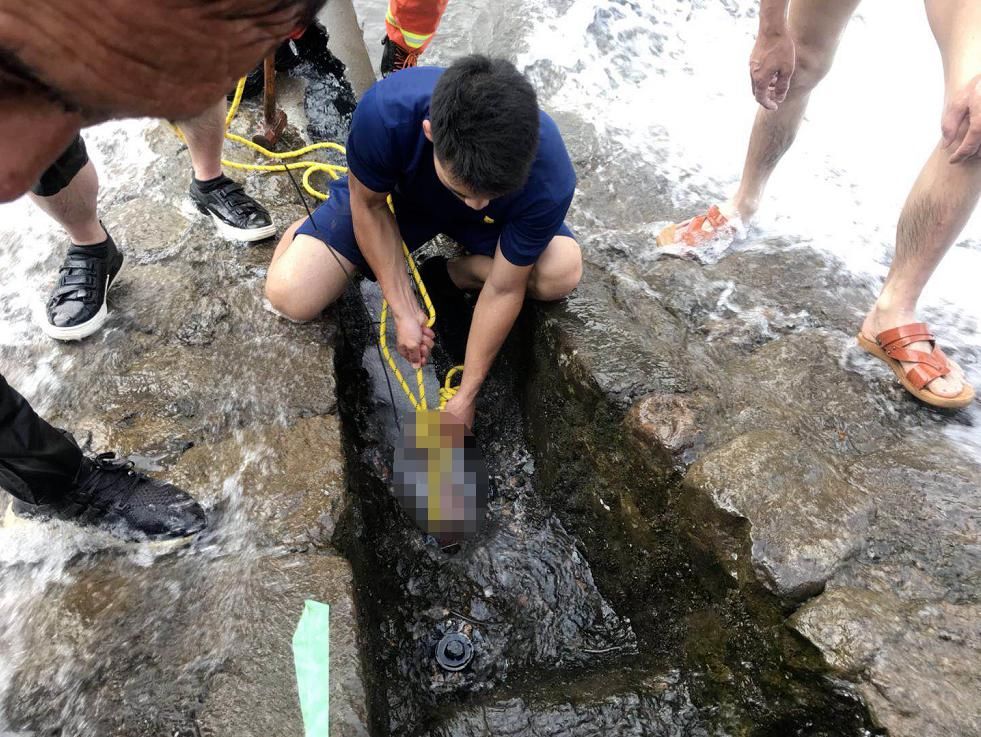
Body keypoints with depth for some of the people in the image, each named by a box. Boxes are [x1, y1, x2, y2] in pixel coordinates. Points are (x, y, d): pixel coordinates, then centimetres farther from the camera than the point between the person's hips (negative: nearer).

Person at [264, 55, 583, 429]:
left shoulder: (548, 182, -38)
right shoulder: (385, 112, -40)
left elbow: (503, 289, -25)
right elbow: (369, 205, -19)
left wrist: (465, 396, -17)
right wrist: (404, 311, -19)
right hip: (394, 192, 0)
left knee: (563, 273, -28)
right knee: (289, 296, -16)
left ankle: (443, 276, -1)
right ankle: (305, 230, 19)